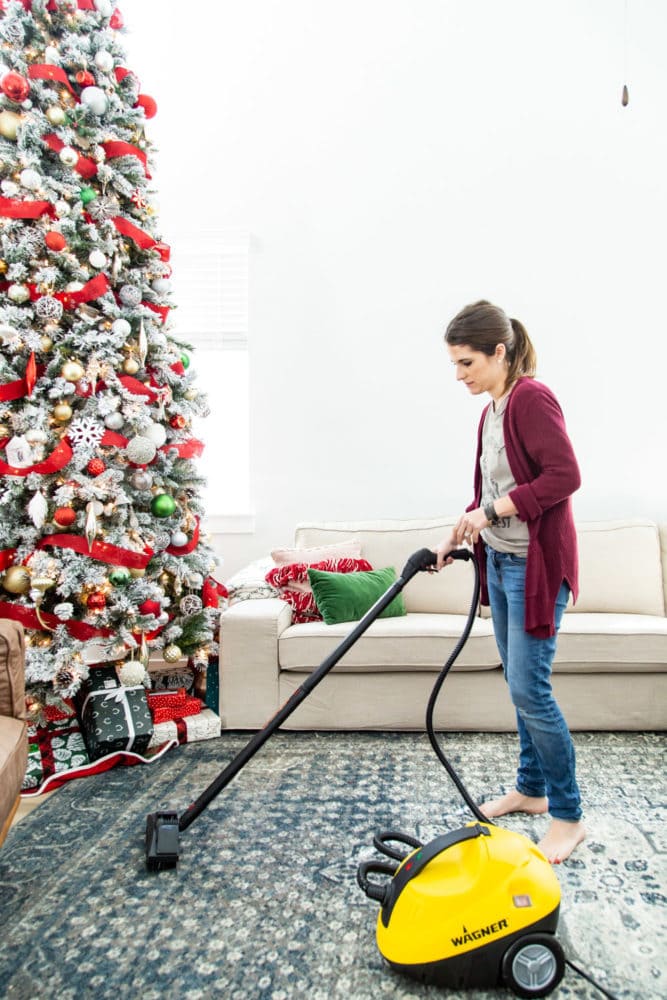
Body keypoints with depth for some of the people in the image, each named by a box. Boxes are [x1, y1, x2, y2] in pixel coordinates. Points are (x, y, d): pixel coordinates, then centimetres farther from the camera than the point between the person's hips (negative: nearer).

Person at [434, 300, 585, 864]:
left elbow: (565, 476, -23)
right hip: (501, 561, 9)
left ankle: (568, 815, 10)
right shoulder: (492, 410, 14)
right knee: (520, 684, 16)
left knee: (529, 688, -6)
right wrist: (460, 534, 12)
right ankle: (532, 788, 31)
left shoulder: (532, 399, -14)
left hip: (536, 564, -9)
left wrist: (492, 511, -23)